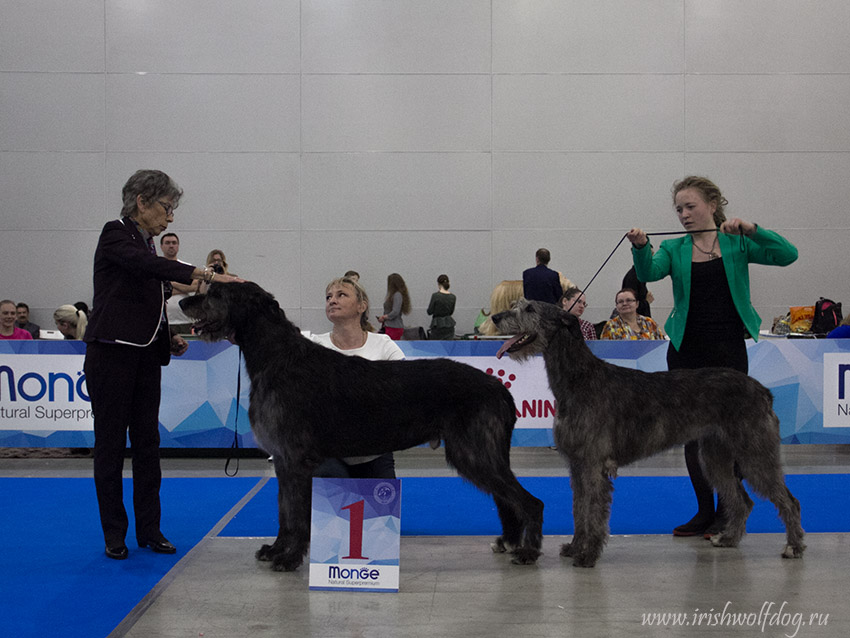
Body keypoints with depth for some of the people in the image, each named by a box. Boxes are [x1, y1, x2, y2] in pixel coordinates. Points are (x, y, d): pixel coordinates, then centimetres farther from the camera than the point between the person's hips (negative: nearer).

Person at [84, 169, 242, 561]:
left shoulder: (146, 244, 17)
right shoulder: (115, 235, -7)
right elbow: (149, 265, -27)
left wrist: (169, 339, 6)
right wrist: (204, 275, -36)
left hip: (145, 357, 8)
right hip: (112, 354, -8)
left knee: (148, 442, 7)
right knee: (111, 442, 0)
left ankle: (149, 529, 14)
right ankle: (113, 534, 9)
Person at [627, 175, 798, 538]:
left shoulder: (737, 244, 2)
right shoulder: (674, 249, 6)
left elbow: (787, 255, -9)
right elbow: (649, 272, -13)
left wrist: (751, 230, -21)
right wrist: (640, 247, -32)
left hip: (728, 350, -3)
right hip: (686, 351, 3)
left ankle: (727, 514, 12)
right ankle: (704, 511, 20)